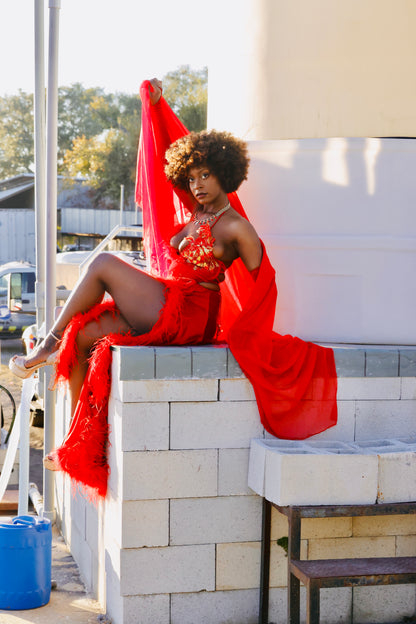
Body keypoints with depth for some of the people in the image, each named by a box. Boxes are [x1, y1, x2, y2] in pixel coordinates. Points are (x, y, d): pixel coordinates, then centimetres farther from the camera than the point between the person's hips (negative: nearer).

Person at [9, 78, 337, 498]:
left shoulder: (237, 230, -8)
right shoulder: (195, 210, 15)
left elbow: (261, 286, -7)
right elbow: (167, 148, 23)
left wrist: (240, 334, -7)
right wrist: (155, 104, 22)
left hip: (186, 317, -8)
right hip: (163, 306, 8)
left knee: (103, 264, -15)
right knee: (83, 336, -8)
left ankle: (49, 345, -2)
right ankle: (77, 446, -4)